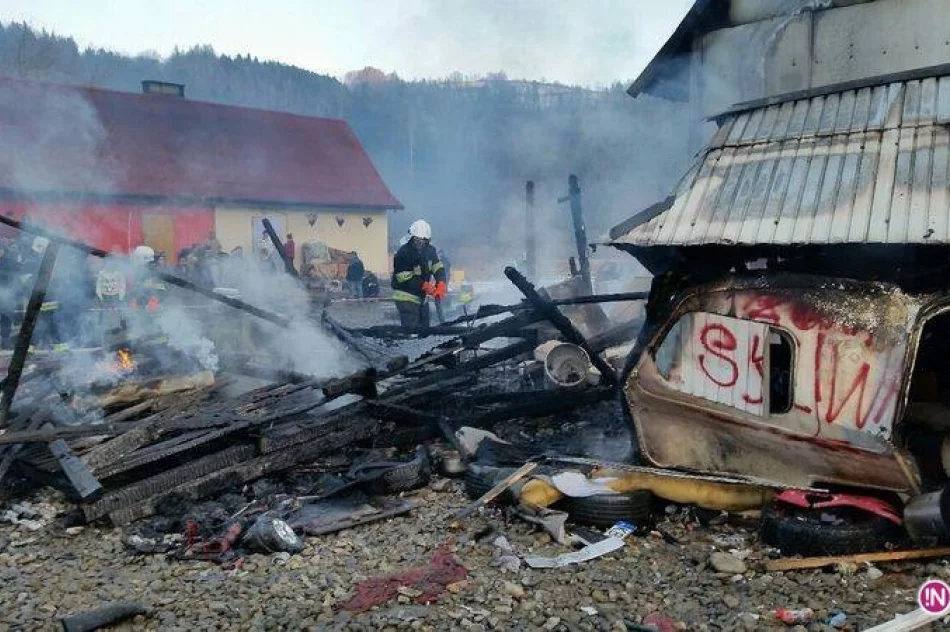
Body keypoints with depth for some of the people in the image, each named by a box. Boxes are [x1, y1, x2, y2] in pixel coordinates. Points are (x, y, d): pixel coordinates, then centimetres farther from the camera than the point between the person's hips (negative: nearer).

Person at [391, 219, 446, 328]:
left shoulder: (430, 251, 2)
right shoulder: (403, 254, -20)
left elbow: (438, 268, -3)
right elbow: (405, 278, -21)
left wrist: (441, 284, -23)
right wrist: (425, 286, -28)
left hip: (422, 297, 8)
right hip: (406, 298, -8)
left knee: (424, 328, 17)